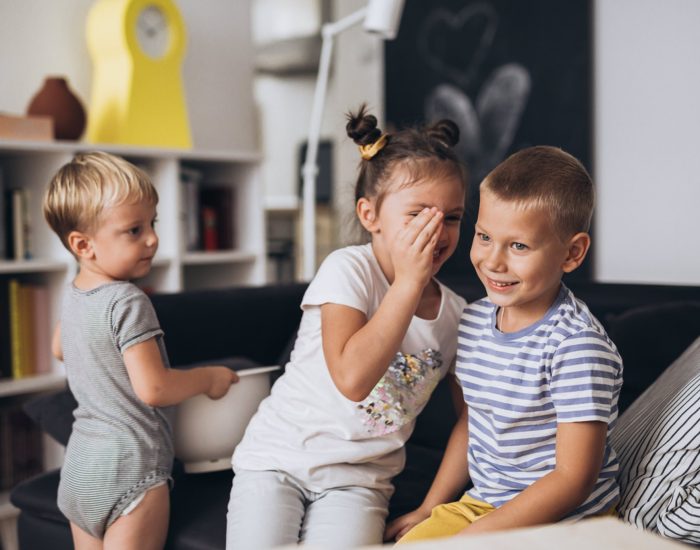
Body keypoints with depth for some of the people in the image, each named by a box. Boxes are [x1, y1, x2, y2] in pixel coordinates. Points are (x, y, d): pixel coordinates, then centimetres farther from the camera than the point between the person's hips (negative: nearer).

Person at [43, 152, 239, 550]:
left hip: (79, 464, 9)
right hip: (131, 467, -9)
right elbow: (153, 388, -22)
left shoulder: (73, 295, 8)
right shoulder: (128, 302, -20)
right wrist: (209, 378, -7)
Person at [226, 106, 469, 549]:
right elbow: (352, 378, -27)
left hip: (358, 479, 3)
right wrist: (409, 282, -24)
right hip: (279, 456, -2)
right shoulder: (349, 269, -13)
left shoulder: (455, 313, 2)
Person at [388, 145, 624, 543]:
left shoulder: (579, 348, -21)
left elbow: (574, 477, -21)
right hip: (479, 504, 7)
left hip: (564, 522, -6)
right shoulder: (475, 320, 2)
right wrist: (430, 508, 12)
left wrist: (473, 535, -21)